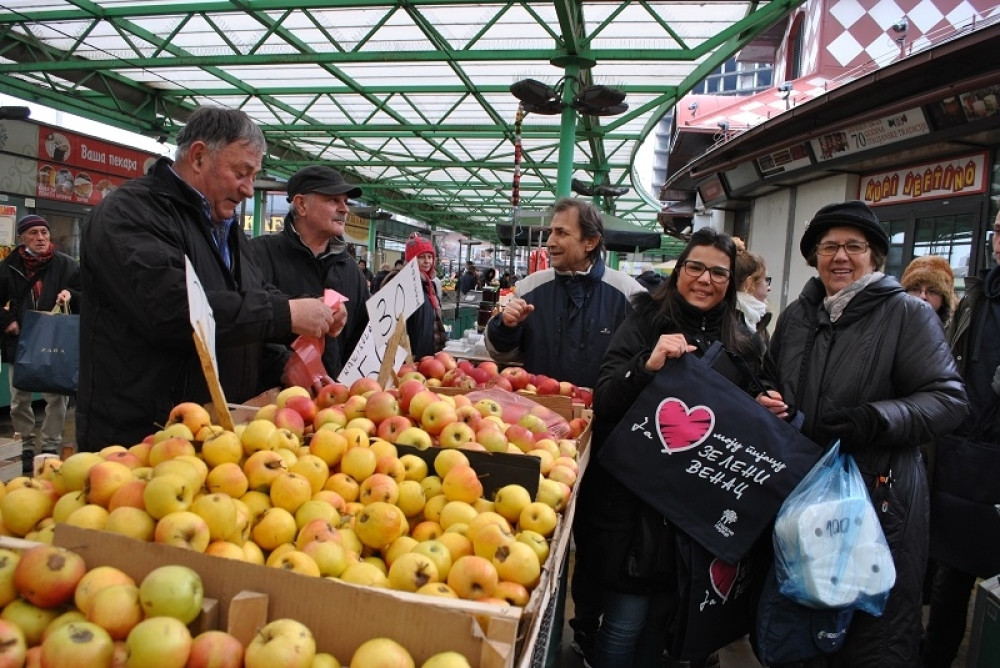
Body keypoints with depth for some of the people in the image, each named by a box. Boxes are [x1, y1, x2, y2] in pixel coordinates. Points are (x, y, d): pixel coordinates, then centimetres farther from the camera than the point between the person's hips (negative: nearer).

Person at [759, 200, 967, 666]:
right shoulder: (795, 316, 10)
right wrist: (765, 401, 1)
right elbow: (772, 383, 24)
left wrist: (876, 419, -24)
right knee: (803, 619, 18)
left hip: (878, 494, -4)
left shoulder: (907, 314, -4)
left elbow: (948, 399, -10)